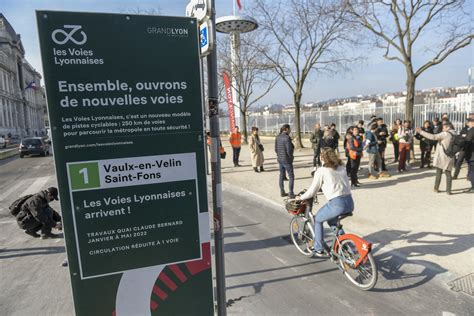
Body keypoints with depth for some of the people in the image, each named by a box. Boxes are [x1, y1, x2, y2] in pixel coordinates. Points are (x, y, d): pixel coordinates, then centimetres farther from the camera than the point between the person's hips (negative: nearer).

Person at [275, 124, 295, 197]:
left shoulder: (277, 137, 3)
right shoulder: (287, 138, -19)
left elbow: (275, 149, 7)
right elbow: (289, 150, -21)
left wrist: (279, 155, 15)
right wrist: (291, 157, -5)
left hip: (279, 159, 8)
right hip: (287, 160, -8)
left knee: (281, 176, 16)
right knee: (291, 177, 3)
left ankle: (282, 192, 24)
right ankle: (291, 194, 5)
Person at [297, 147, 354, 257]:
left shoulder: (321, 171, -4)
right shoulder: (341, 168, 14)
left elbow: (312, 191, 0)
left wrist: (301, 197, 17)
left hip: (337, 204, -7)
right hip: (350, 203, 7)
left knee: (317, 219, 19)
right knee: (331, 220, 32)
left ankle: (319, 249, 25)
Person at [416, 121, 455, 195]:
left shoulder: (445, 134, -14)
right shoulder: (454, 135, 7)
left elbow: (433, 137, -26)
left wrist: (421, 132, -27)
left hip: (441, 157, -5)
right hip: (450, 158, 5)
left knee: (438, 173, 6)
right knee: (448, 173, 8)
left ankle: (436, 188, 13)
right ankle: (448, 190, 6)